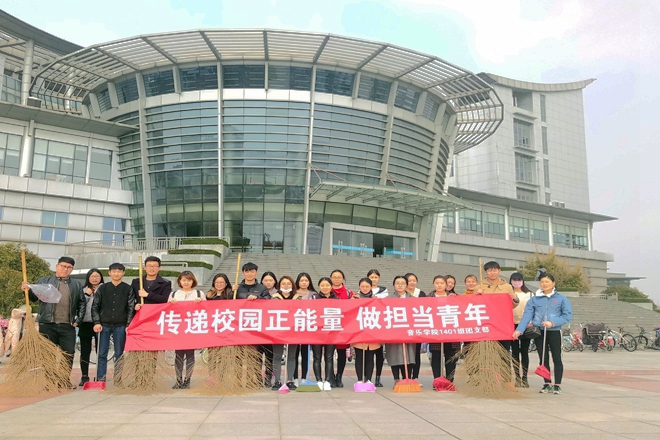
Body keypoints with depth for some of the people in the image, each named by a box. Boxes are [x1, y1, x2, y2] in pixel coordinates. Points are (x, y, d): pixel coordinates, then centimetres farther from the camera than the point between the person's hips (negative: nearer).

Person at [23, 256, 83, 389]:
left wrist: (78, 320, 3)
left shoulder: (77, 285, 12)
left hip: (68, 326, 1)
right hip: (47, 324, -1)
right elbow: (34, 298, 6)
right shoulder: (43, 281, 9)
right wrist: (28, 290, -13)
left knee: (69, 354, 1)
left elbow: (81, 305, 13)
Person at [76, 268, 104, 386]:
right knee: (85, 351, 6)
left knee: (101, 351, -2)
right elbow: (79, 305, 3)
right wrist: (86, 295, -7)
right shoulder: (83, 290, 12)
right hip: (85, 324, 3)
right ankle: (84, 377, 13)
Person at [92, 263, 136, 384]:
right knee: (102, 354, 1)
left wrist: (128, 325, -6)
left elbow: (131, 308, 1)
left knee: (119, 354, 4)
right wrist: (97, 323, -3)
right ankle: (100, 380, 6)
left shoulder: (128, 289, 3)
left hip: (120, 326, -1)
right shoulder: (102, 288, 6)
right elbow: (95, 306, 6)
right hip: (104, 325, 1)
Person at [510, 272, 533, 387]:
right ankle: (517, 377, 8)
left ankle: (524, 378, 8)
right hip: (512, 325, 0)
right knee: (515, 351, 2)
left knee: (524, 351, 2)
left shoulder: (529, 294, 10)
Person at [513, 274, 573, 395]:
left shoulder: (561, 299, 0)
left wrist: (553, 323, -19)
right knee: (543, 359, 8)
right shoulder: (534, 299, 4)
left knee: (557, 359, 4)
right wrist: (519, 330, -16)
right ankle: (547, 384, 18)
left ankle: (557, 385, 13)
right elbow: (527, 315, -3)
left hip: (554, 332, -2)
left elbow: (568, 315, -6)